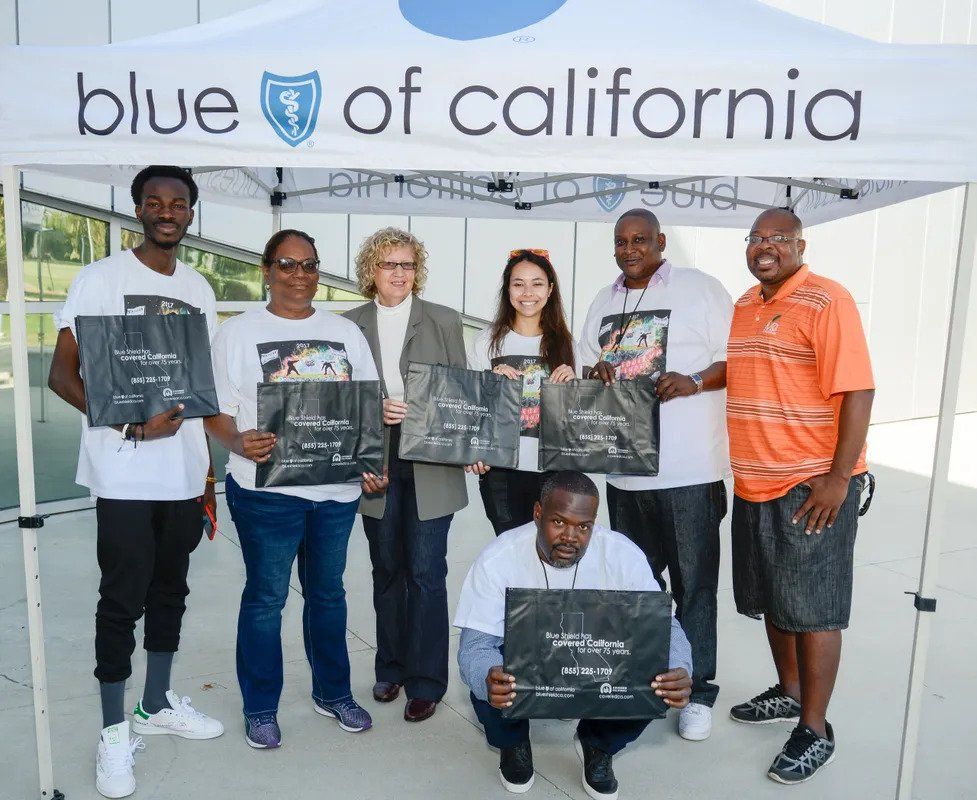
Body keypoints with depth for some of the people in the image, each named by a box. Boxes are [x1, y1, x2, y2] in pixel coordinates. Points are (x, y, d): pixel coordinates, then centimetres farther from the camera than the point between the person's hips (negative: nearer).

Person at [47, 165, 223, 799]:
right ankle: (115, 732, 17)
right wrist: (132, 422, -20)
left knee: (170, 591, 15)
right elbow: (62, 375, -7)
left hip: (185, 474, 5)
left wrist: (209, 471, 13)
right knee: (123, 600, 2)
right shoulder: (101, 278, -4)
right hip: (125, 475, -5)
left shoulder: (199, 289, 12)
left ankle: (158, 705, 32)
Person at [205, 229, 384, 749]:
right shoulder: (238, 332, 0)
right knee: (265, 598, 6)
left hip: (337, 490, 4)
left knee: (328, 593, 16)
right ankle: (260, 708, 23)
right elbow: (216, 413, -3)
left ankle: (332, 692, 32)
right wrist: (240, 443, -24)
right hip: (267, 490, -3)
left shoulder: (346, 333, 11)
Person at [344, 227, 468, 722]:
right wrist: (375, 408, -12)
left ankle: (425, 682, 12)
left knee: (426, 573, -1)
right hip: (377, 463, 2)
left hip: (429, 464, -2)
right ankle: (391, 668, 30)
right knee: (387, 570, 13)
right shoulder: (351, 325, 7)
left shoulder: (444, 321, 4)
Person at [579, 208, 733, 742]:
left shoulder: (700, 289, -2)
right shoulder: (605, 301, 16)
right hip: (624, 469, 6)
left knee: (693, 584, 2)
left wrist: (694, 382, -20)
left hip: (689, 471, -5)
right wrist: (594, 372, -3)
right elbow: (584, 362, 20)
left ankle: (698, 691, 16)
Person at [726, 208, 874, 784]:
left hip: (814, 487, -8)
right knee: (774, 599, 18)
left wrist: (838, 478, -21)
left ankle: (815, 731, 15)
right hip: (755, 484, 8)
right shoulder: (745, 306, 11)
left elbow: (858, 391, -17)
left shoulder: (826, 301, -13)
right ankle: (790, 693, 37)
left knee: (813, 610, 1)